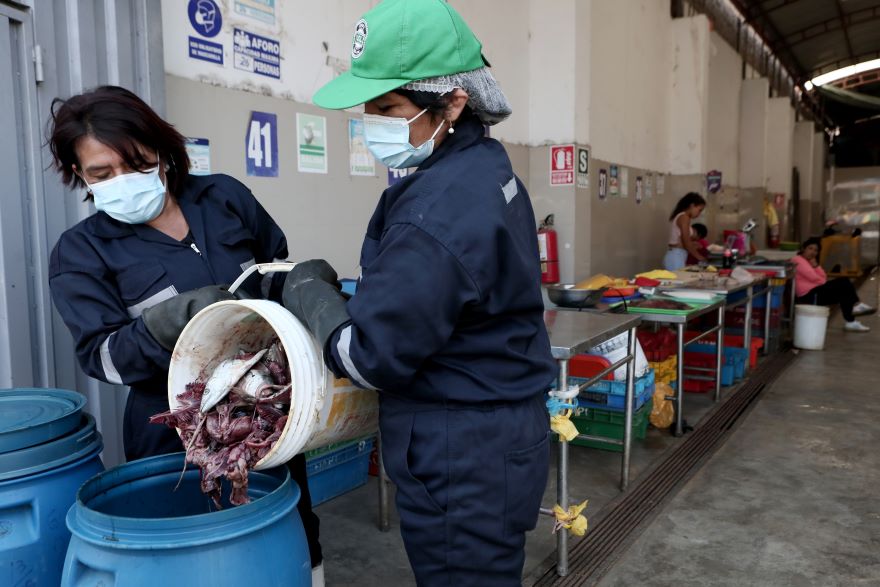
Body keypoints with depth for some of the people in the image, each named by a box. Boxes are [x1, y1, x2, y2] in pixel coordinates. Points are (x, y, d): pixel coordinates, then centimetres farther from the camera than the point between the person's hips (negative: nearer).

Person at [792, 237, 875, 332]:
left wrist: (815, 265, 0)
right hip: (809, 295, -10)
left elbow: (823, 278, 12)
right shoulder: (798, 260, -7)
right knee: (843, 284, -12)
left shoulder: (809, 261, 23)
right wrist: (824, 281, 1)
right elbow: (813, 278, -18)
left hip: (815, 292, 10)